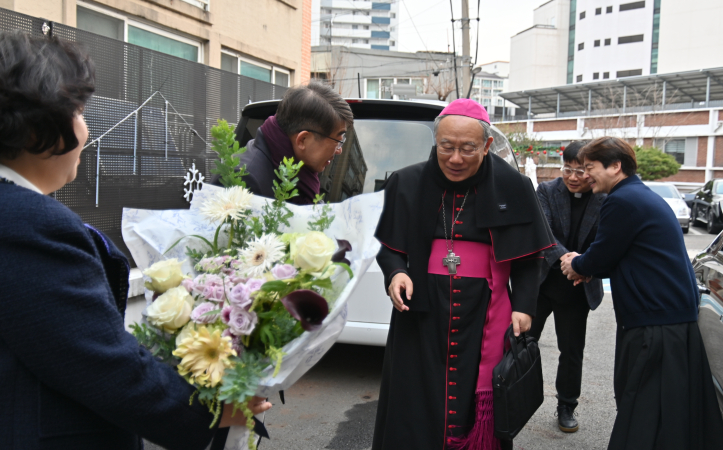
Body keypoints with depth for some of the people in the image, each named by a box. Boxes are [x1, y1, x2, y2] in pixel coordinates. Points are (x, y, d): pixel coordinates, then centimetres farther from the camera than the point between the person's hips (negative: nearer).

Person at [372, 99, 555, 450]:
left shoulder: (512, 188, -2)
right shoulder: (407, 184, 0)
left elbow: (527, 258, 4)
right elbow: (386, 245, 8)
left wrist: (523, 306, -7)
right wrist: (395, 271, -11)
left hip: (483, 316, 0)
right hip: (421, 312, 1)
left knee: (476, 406, 7)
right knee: (414, 408, 7)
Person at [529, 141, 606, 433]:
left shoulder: (605, 202, -5)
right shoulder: (546, 191, -7)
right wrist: (563, 256, -37)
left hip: (578, 289, 1)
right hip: (540, 282, 0)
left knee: (572, 351, 12)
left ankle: (567, 407, 32)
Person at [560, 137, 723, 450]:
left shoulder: (623, 201, -15)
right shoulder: (645, 196, 16)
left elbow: (600, 259, -11)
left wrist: (576, 265, 10)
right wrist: (586, 267, 11)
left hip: (656, 327, -10)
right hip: (678, 318, 10)